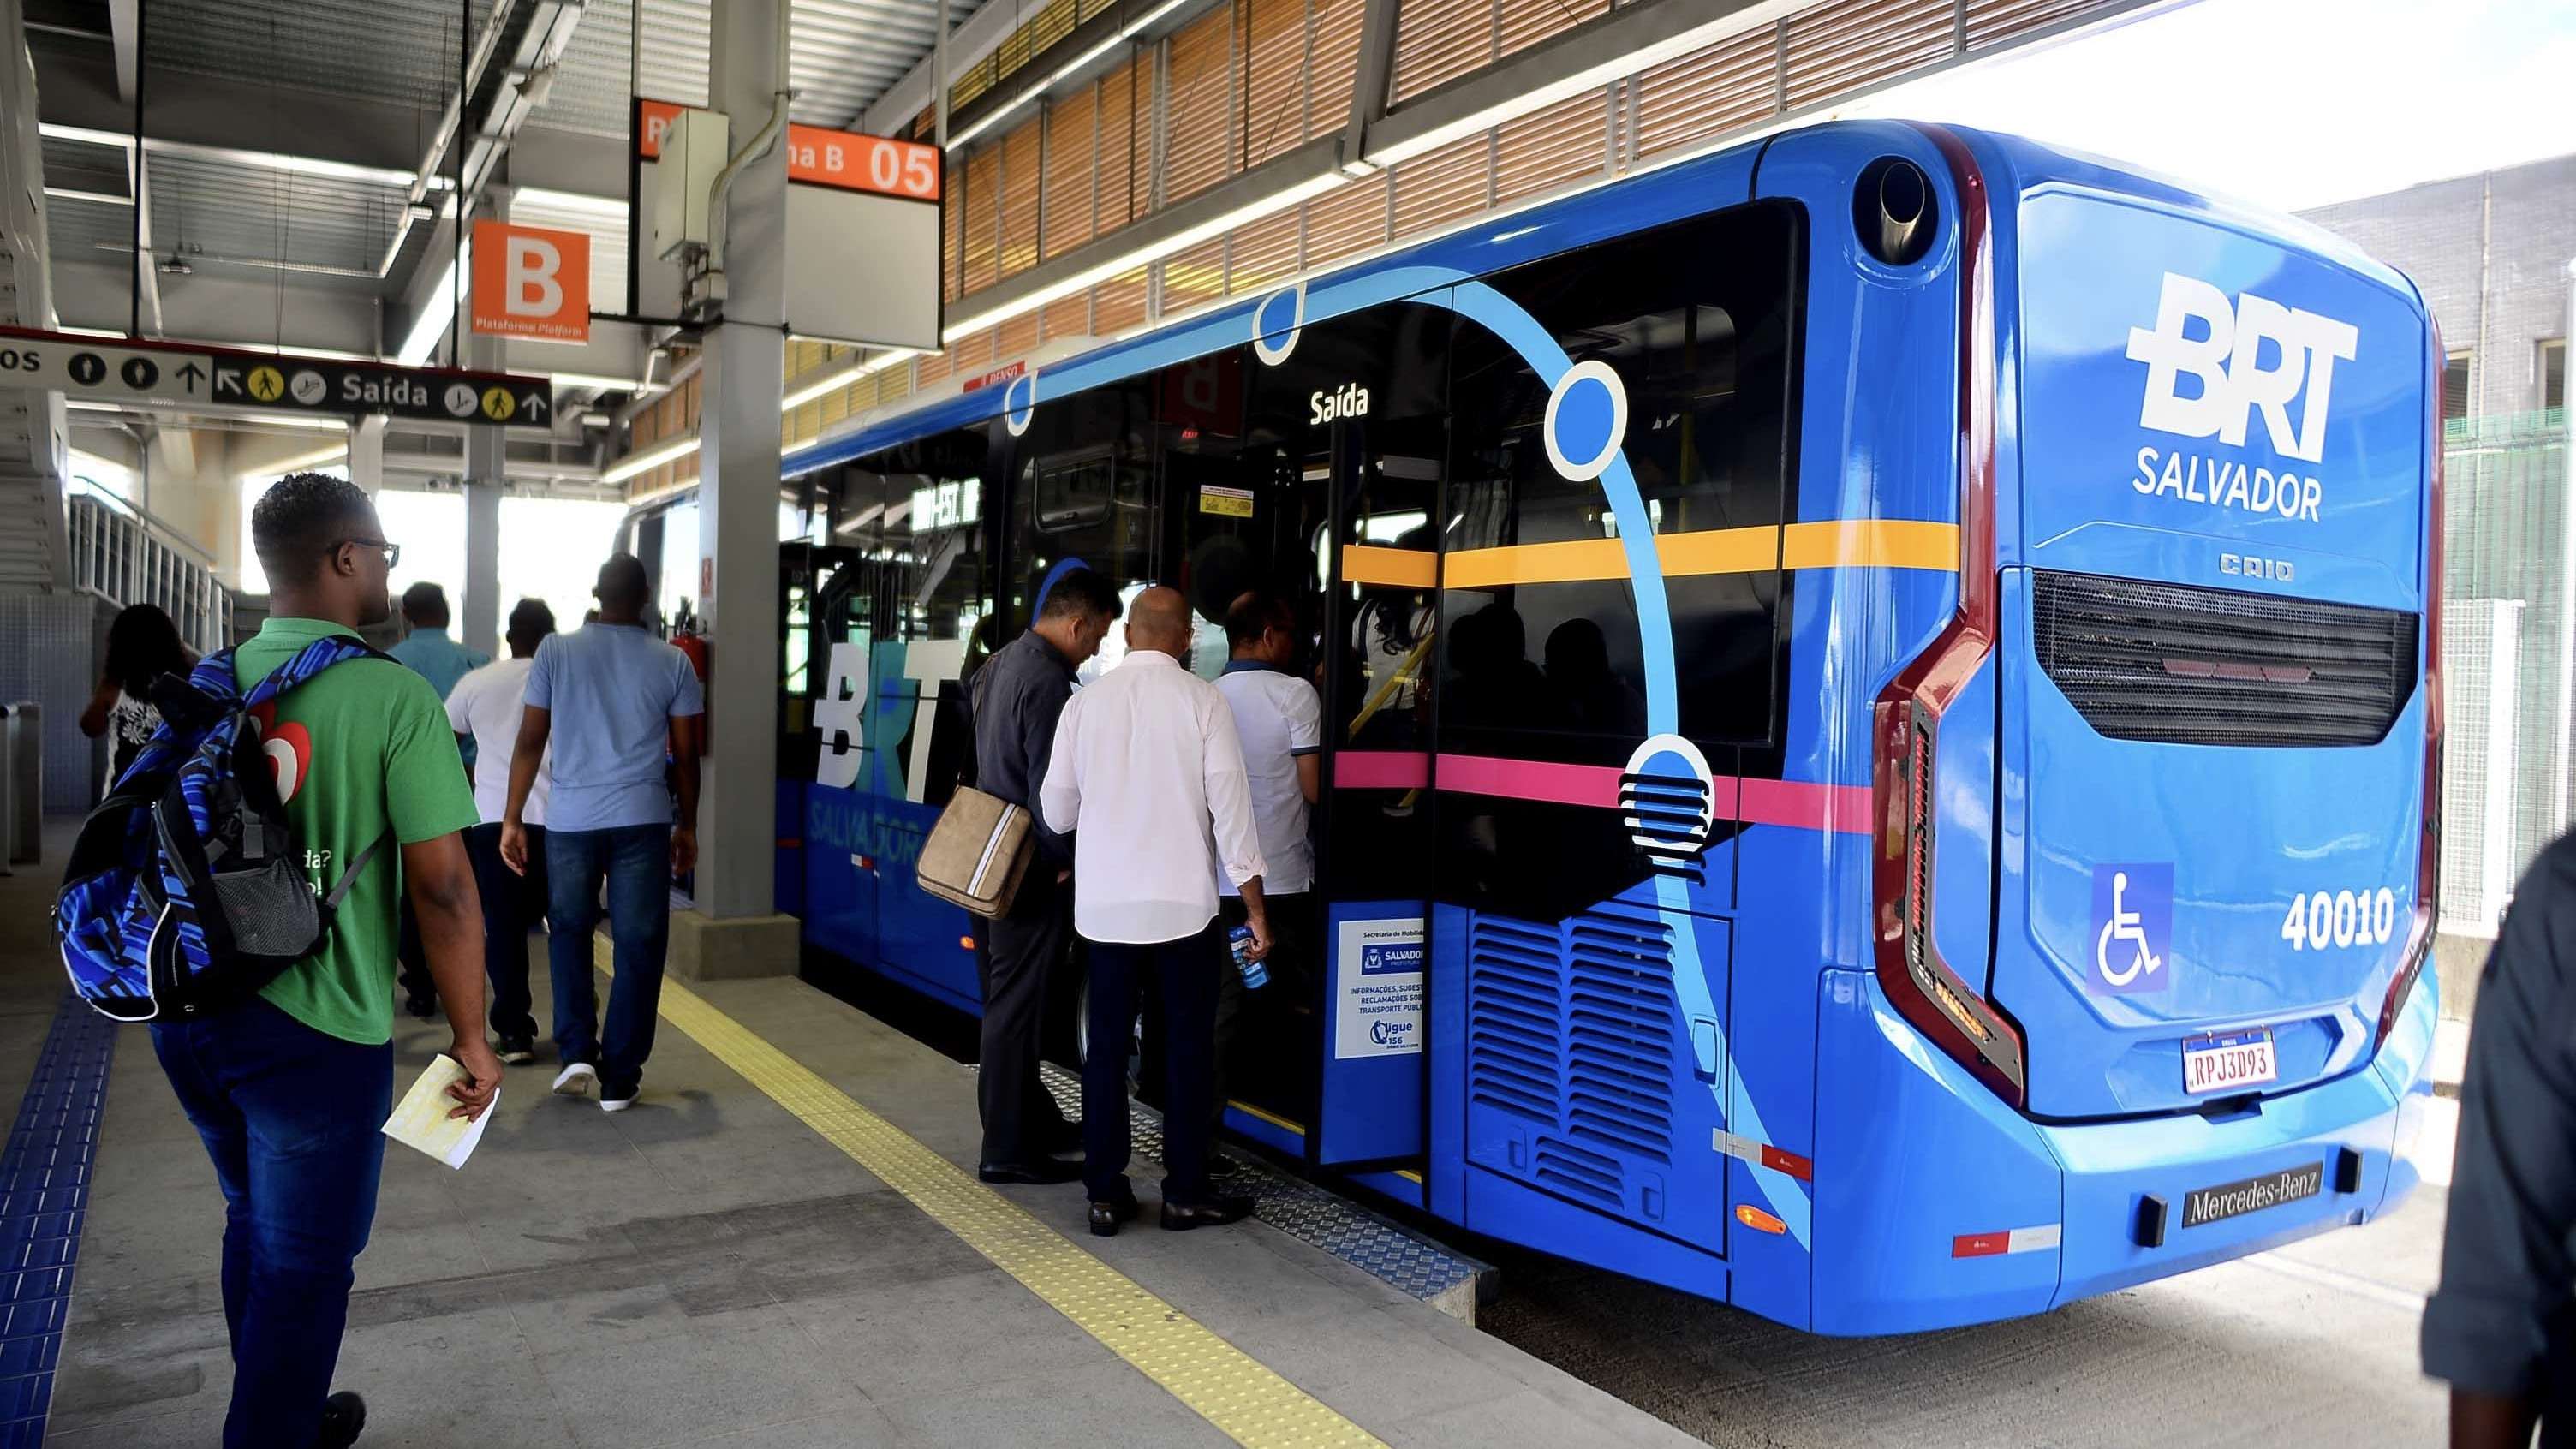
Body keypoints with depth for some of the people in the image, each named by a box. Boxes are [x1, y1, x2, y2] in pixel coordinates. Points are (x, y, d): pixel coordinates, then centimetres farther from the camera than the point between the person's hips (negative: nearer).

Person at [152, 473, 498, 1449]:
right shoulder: (394, 697, -15)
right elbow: (441, 888, -18)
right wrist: (470, 1037, -8)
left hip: (188, 1014, 7)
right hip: (313, 1035, -7)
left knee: (254, 1231, 26)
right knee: (304, 1268, 10)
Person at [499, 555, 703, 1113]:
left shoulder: (556, 651, 3)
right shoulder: (673, 662, 3)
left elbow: (529, 742, 2)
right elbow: (685, 755, 5)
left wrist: (512, 819, 8)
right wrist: (688, 826, 15)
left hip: (569, 818, 1)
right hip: (643, 819, -1)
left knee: (569, 932, 21)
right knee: (638, 946, 6)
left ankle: (577, 1052, 12)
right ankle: (619, 1079, 8)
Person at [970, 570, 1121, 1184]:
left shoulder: (999, 663, 12)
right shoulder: (1049, 683, -20)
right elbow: (1048, 788, -22)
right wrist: (1062, 861, -11)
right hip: (1030, 872, -10)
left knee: (1009, 1000, 17)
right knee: (1016, 1007, -3)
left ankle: (1036, 1122, 30)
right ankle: (1007, 1150, 6)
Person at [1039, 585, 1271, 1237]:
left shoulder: (1086, 700, 2)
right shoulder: (1201, 699, -6)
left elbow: (1056, 810, 8)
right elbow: (1229, 804, -7)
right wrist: (1255, 908, -1)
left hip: (1104, 903, 3)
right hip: (1183, 901, -2)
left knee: (1107, 1046, 10)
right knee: (1186, 1048, 8)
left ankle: (1105, 1194, 15)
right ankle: (1186, 1193, 15)